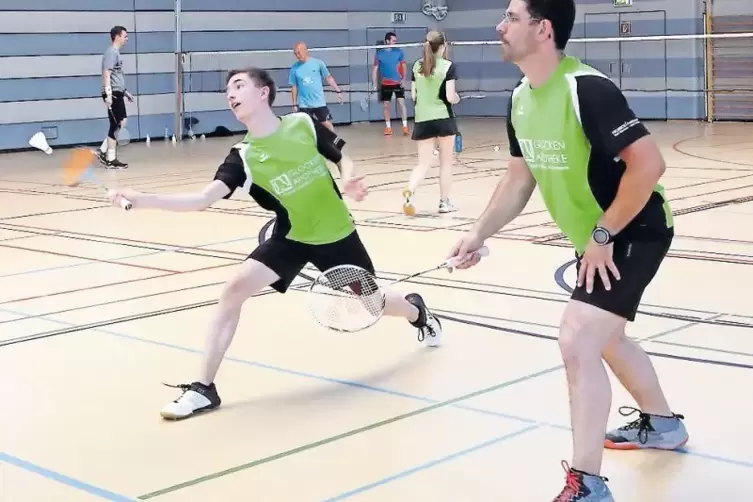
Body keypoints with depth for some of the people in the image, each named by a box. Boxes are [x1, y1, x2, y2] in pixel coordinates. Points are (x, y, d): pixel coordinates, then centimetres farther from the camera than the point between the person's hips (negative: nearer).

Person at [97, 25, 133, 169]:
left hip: (117, 93, 10)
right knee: (115, 126, -6)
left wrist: (125, 91, 28)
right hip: (112, 94, -10)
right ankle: (111, 160, -1)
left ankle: (103, 151, 15)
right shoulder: (111, 52, -12)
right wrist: (108, 94, -26)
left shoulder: (116, 53, 18)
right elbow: (106, 74, -20)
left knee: (122, 122, 13)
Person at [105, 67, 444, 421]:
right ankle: (203, 388, -13)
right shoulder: (242, 157, -14)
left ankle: (417, 310, 54)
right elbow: (202, 199, -26)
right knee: (234, 289, -21)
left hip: (337, 235, 0)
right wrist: (141, 200, -37)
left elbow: (344, 160, 1)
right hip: (290, 238, 0)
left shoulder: (304, 124, -13)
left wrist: (349, 183, -22)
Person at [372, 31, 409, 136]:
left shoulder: (399, 51, -1)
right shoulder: (379, 53, -3)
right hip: (385, 84, 1)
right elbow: (375, 69, 2)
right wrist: (375, 85, -2)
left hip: (398, 83, -1)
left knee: (401, 103, -8)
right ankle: (388, 127, 15)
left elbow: (403, 66, 6)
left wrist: (404, 79, -7)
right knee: (385, 105, 5)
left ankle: (405, 126, -5)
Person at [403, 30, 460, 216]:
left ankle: (410, 190, -22)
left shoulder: (417, 66, 5)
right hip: (444, 119, -3)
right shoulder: (448, 66, -8)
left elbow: (413, 96, 7)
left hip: (422, 120, 3)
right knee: (446, 163, 10)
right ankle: (444, 202, 15)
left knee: (423, 163, 5)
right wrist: (457, 98, 10)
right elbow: (450, 97, -12)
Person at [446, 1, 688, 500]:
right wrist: (480, 233, -1)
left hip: (634, 232, -10)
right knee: (603, 337, 25)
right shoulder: (520, 100, 0)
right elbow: (519, 180, 10)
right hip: (595, 238, 10)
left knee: (577, 340, -20)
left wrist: (603, 236, -24)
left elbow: (649, 163, -30)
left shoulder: (587, 88, -28)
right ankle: (662, 423, 51)